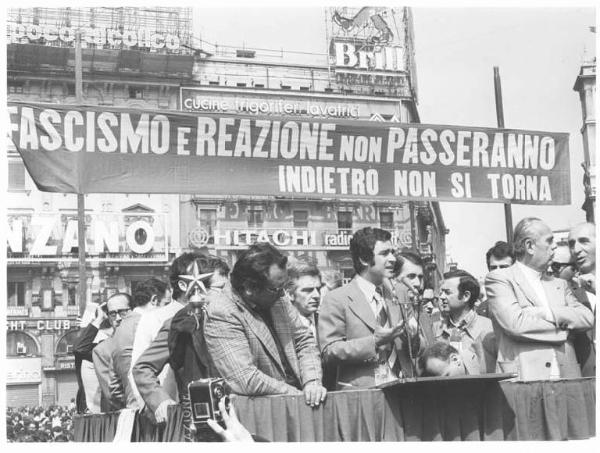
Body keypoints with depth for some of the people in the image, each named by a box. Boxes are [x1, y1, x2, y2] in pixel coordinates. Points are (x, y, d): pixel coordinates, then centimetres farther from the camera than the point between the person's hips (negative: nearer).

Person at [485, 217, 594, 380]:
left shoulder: (559, 284, 20)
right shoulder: (498, 278, 1)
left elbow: (587, 318, 6)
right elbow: (515, 324, -13)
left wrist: (547, 313, -7)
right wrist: (562, 325, -1)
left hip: (565, 377, 5)